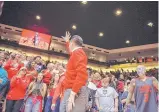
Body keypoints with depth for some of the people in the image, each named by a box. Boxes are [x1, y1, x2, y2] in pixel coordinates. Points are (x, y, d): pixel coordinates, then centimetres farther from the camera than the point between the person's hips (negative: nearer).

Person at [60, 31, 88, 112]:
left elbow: (82, 74, -25)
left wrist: (72, 94, -27)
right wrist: (67, 41, 58)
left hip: (75, 92, -10)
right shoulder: (76, 53, 18)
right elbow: (71, 52, 48)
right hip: (70, 90, 10)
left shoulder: (78, 52, -11)